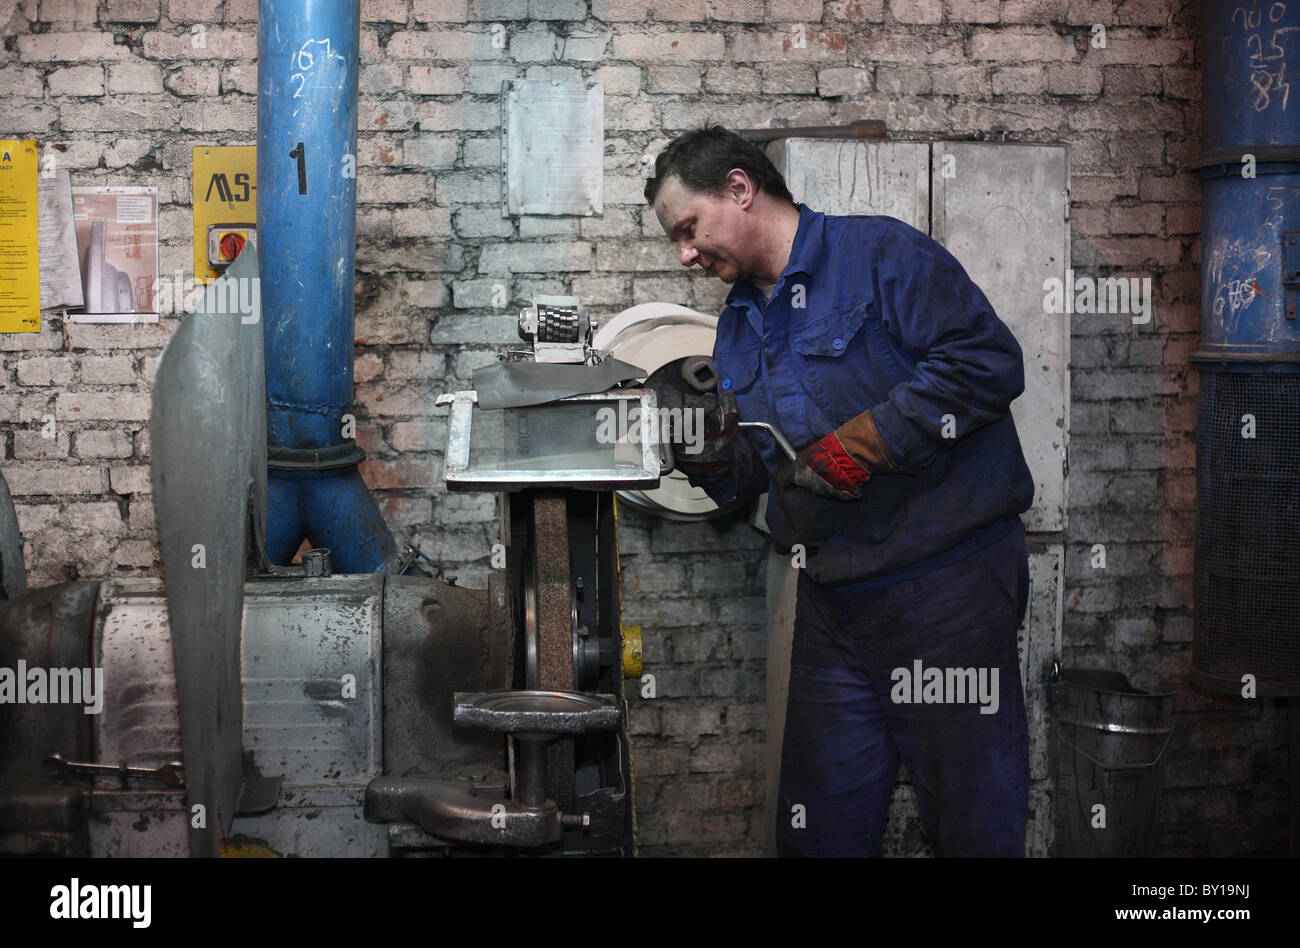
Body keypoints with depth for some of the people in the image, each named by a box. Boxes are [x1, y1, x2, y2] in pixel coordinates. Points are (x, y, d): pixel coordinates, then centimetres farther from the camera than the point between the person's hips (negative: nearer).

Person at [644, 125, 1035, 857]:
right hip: (832, 599, 8)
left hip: (947, 583, -7)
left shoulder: (880, 255, -8)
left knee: (972, 822, 1)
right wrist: (713, 459, -2)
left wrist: (863, 441, -19)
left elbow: (989, 359, -18)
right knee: (821, 823, 14)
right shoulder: (740, 323, 17)